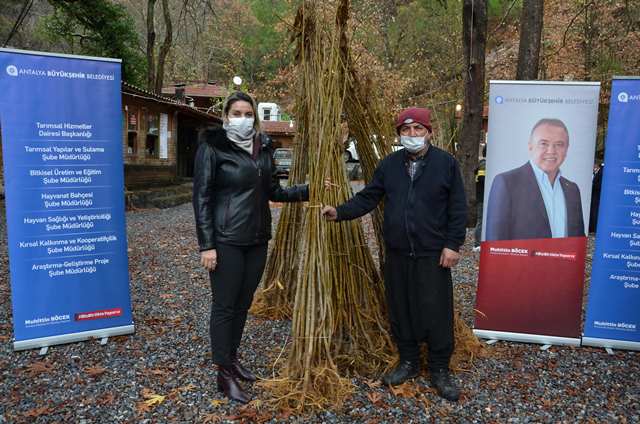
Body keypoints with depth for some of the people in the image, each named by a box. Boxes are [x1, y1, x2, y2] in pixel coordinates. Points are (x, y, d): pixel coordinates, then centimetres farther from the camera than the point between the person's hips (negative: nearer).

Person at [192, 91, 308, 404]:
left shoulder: (263, 148, 9)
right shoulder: (212, 148, -7)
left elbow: (273, 191, 15)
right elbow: (201, 197, -10)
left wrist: (310, 190, 5)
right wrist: (206, 245, -14)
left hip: (257, 239, 6)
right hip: (226, 241, -6)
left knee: (243, 304, 15)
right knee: (224, 306, 3)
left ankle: (232, 359, 33)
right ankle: (224, 375, 17)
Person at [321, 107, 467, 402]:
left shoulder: (446, 162, -1)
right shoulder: (389, 164, 7)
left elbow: (457, 208, -2)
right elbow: (368, 198, 4)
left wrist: (453, 244, -7)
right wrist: (341, 212, -11)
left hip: (433, 254, -3)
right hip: (396, 253, 4)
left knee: (436, 311, 1)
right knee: (400, 309, 11)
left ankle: (440, 370, 20)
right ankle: (408, 361, 30)